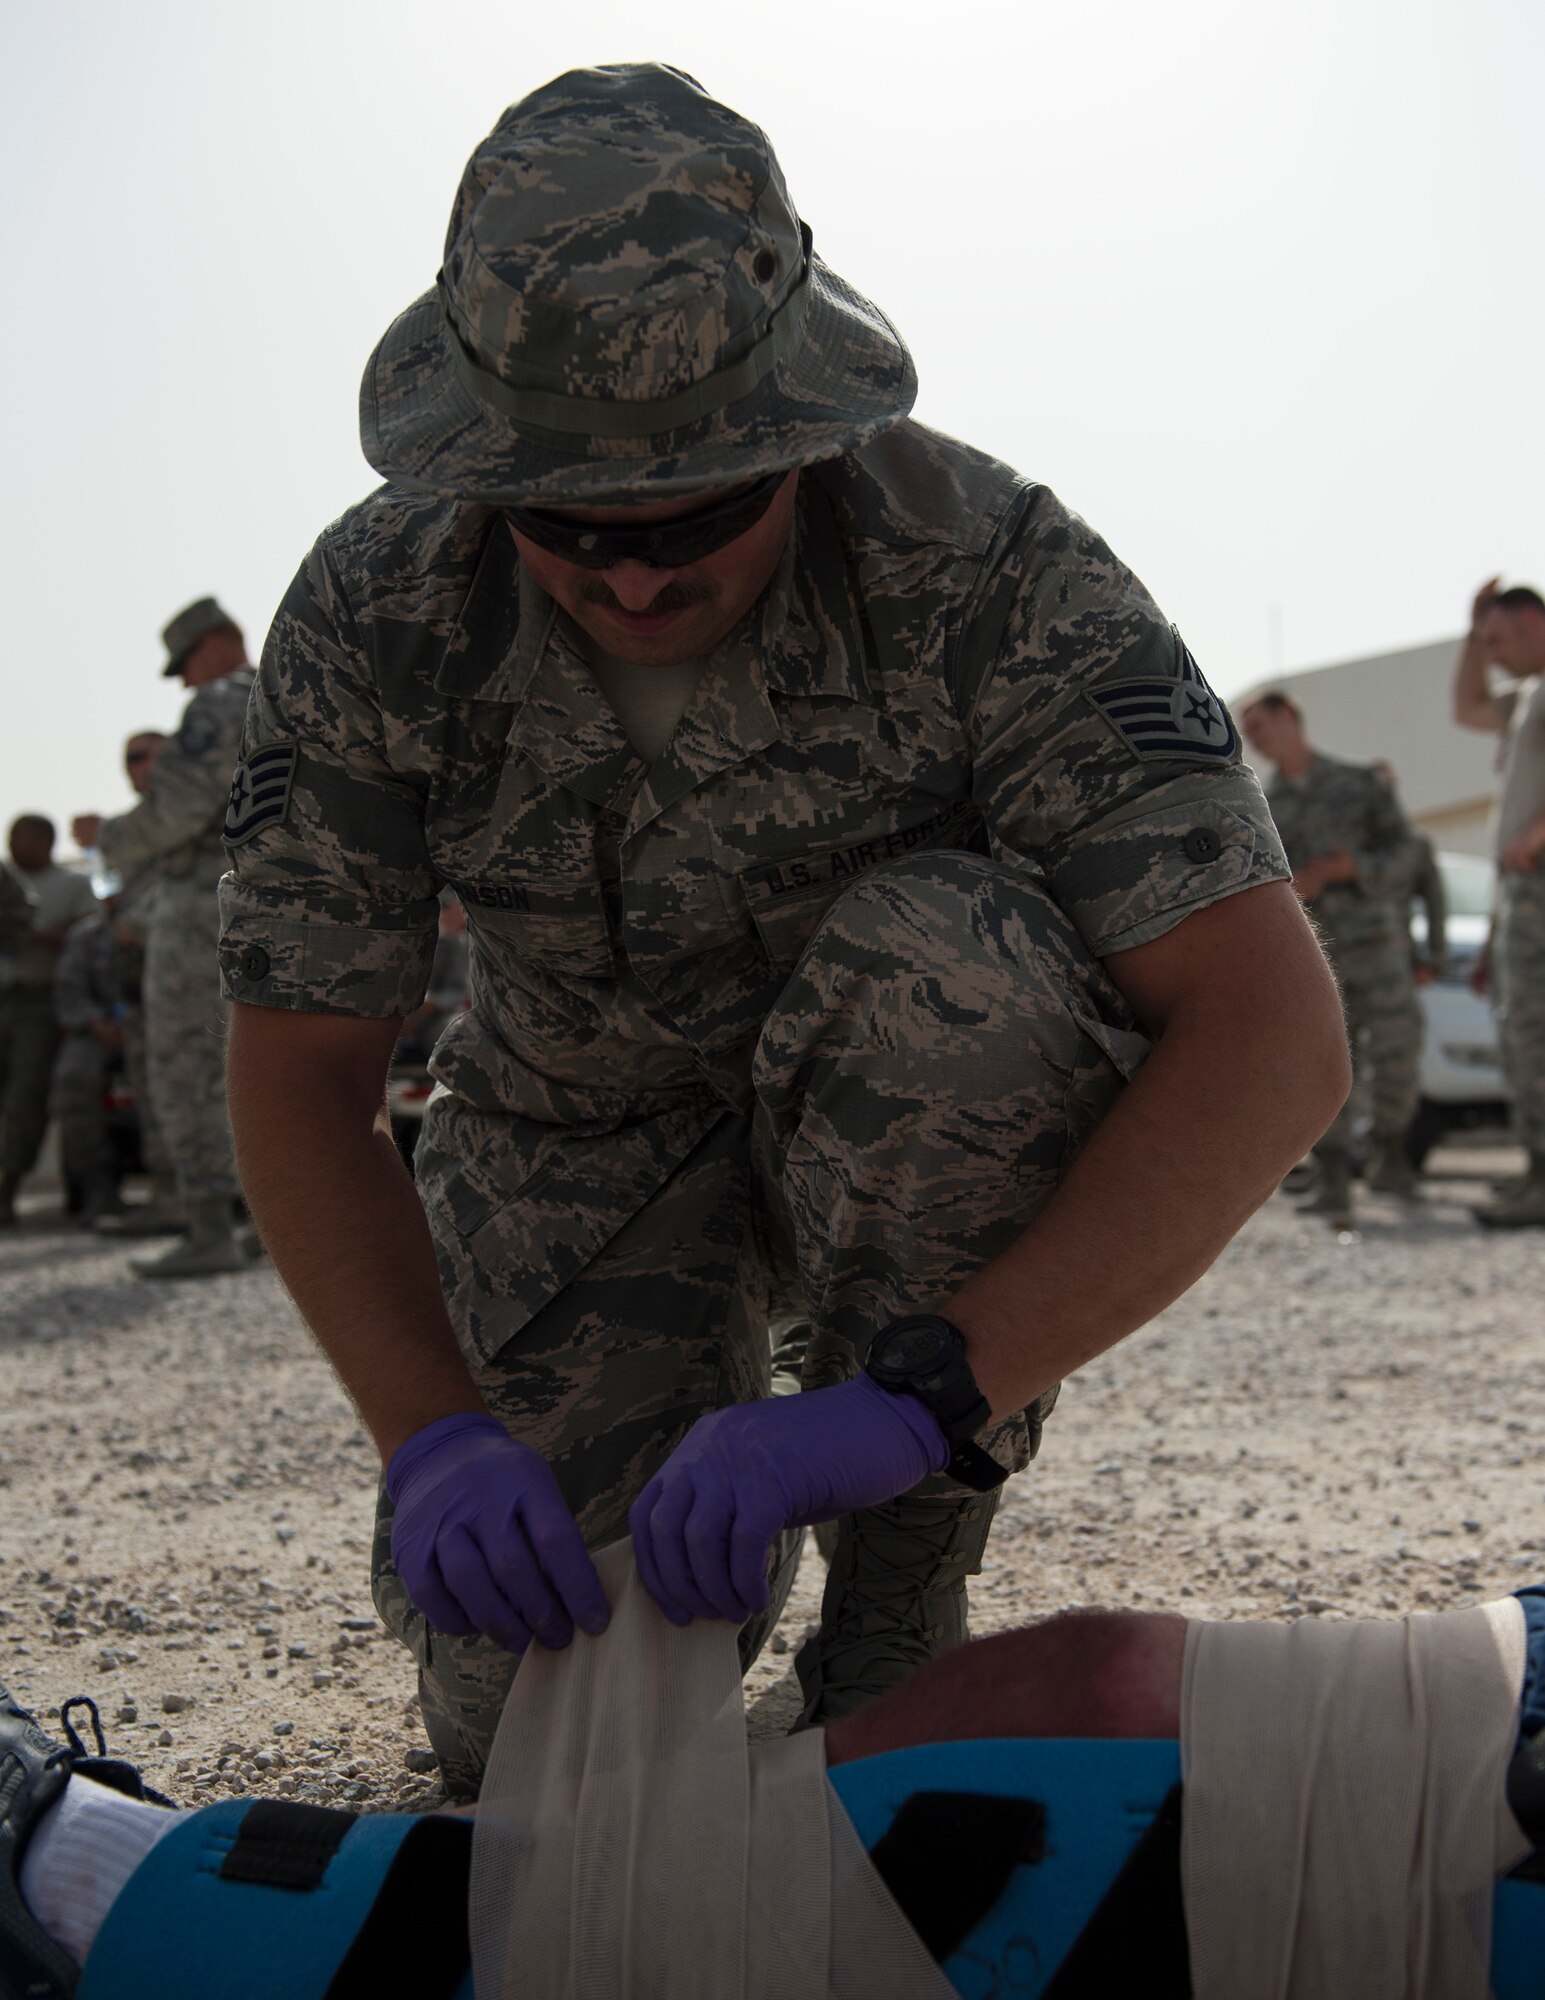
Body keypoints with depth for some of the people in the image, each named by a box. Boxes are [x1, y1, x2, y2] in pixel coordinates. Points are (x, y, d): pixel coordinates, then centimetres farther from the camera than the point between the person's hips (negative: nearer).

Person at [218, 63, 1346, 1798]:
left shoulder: (988, 567, -31)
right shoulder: (371, 618, -23)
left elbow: (1278, 1034, -38)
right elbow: (298, 1085, -17)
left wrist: (914, 1403, -47)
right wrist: (436, 1441, -33)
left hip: (907, 1118, -1)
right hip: (583, 1128, 2)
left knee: (961, 965, -37)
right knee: (526, 1721, -13)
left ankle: (898, 1614, -17)